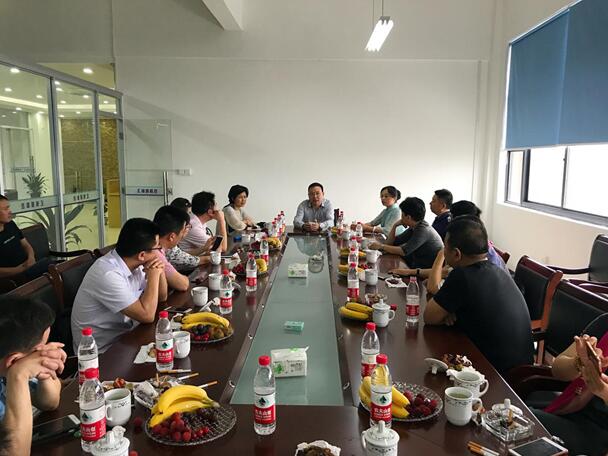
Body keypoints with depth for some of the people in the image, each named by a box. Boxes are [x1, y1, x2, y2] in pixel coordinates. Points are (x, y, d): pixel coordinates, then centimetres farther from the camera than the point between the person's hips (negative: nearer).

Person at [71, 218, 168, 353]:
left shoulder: (133, 264, -3)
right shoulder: (108, 275, -27)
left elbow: (161, 297, 7)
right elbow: (147, 316, -27)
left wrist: (160, 271, -10)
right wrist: (153, 274, -20)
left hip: (124, 335, 7)